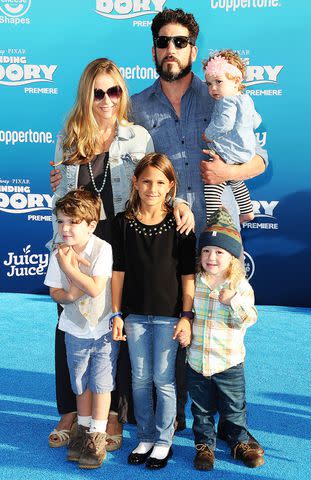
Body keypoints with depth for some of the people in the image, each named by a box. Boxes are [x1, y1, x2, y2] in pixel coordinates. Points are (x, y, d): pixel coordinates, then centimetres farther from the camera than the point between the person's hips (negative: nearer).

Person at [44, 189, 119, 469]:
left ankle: (98, 436, 17)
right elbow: (54, 292, -1)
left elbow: (95, 289, -28)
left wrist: (68, 267, -24)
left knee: (101, 382, 2)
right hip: (76, 330, 4)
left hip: (104, 329, -4)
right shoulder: (58, 255, -8)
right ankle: (84, 429, 35)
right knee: (80, 383, 17)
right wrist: (69, 295, -22)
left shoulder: (102, 249, -21)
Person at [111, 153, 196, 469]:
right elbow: (119, 271, 3)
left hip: (168, 314, -2)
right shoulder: (124, 222, 0)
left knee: (164, 380, 4)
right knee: (140, 378, 12)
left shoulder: (179, 224, -5)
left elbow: (187, 275, -4)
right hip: (135, 314, 3)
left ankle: (163, 441, 21)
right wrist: (116, 313, 2)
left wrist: (186, 316, -7)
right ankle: (145, 438, 28)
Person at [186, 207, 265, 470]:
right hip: (196, 360, 2)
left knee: (234, 408, 14)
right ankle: (205, 444, 32)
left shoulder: (240, 285, -9)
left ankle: (240, 443, 34)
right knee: (201, 409, 15)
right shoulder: (193, 282, -2)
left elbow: (247, 320, -16)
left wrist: (232, 301, -30)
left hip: (229, 362, -2)